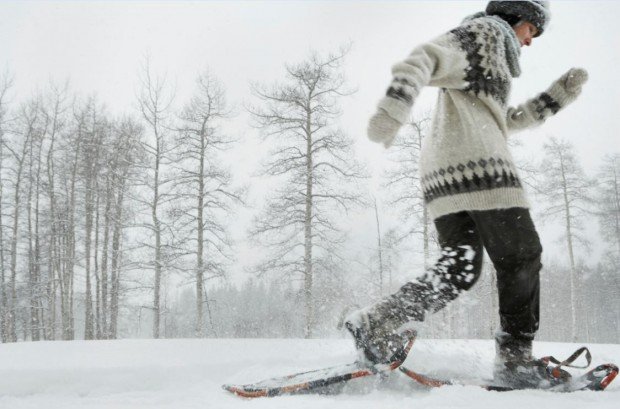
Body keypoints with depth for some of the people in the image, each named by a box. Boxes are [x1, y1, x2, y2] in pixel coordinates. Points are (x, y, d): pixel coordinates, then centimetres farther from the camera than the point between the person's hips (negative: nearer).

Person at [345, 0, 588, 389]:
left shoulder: (491, 62, 33)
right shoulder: (486, 31, 5)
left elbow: (510, 119, 40)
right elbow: (424, 59, -12)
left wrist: (558, 95, 35)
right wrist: (394, 106, -29)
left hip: (443, 174, 9)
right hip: (479, 164, -9)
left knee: (459, 269, 5)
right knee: (521, 258, 1)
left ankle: (379, 321, -8)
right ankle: (516, 359, 3)